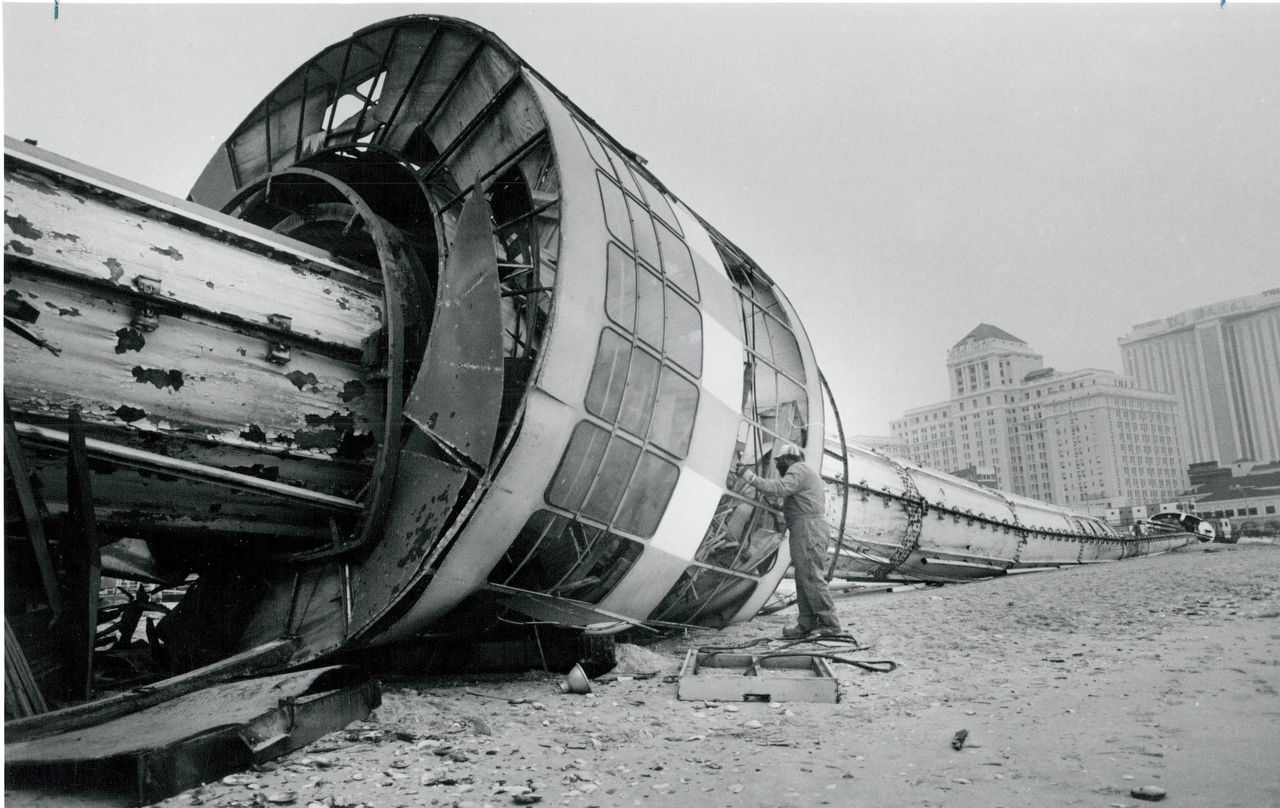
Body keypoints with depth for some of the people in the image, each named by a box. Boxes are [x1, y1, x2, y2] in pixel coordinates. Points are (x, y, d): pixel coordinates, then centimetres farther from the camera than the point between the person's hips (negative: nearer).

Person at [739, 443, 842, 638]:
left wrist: (753, 479, -23)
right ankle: (806, 623, 8)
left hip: (806, 527, -11)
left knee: (810, 576, -11)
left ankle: (829, 622, -9)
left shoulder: (798, 470, -6)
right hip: (813, 526, 11)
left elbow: (781, 488, -24)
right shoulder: (809, 473, 27)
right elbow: (822, 498, 32)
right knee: (804, 578, 8)